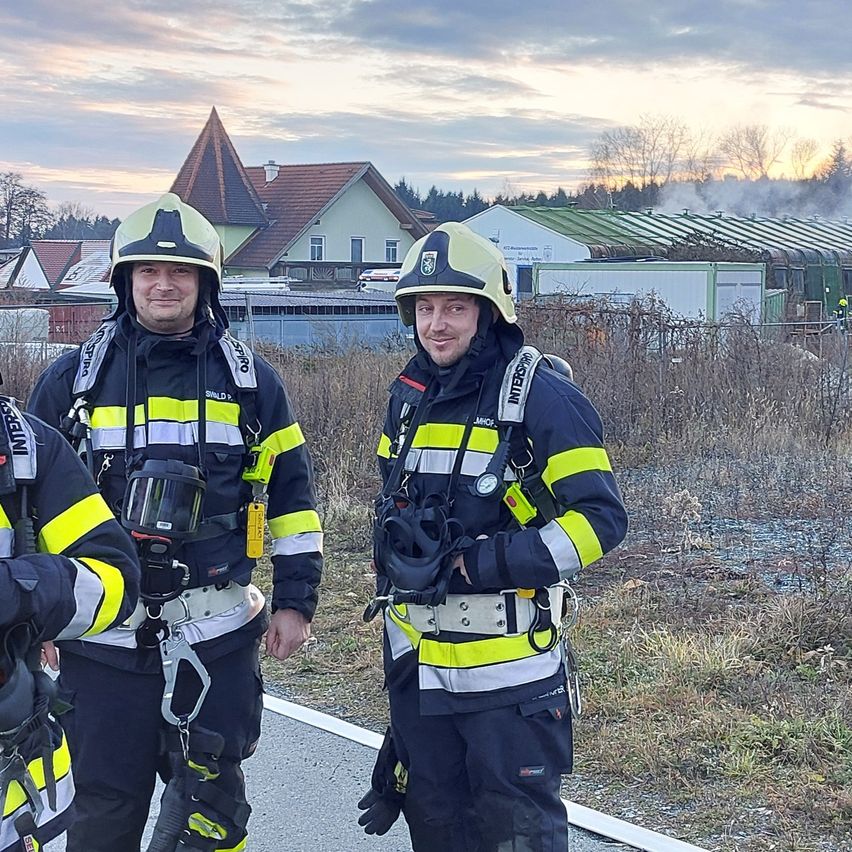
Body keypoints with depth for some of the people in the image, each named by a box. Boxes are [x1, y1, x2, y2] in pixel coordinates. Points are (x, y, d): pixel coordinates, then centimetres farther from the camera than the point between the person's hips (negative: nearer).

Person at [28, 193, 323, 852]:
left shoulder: (249, 379, 5)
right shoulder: (74, 379, 4)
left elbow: (292, 493, 9)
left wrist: (296, 599, 5)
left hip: (218, 632, 0)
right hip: (102, 635, 0)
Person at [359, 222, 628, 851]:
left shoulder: (540, 397, -13)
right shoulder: (409, 397, 9)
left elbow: (601, 517, -16)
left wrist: (491, 563, -23)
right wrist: (401, 562, 12)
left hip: (509, 671, -7)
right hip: (418, 664, 7)